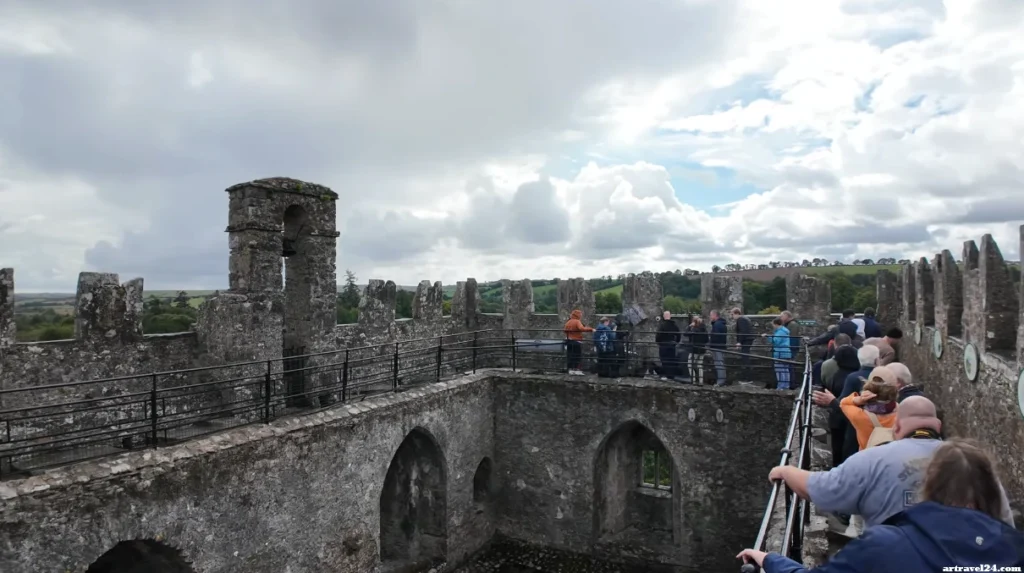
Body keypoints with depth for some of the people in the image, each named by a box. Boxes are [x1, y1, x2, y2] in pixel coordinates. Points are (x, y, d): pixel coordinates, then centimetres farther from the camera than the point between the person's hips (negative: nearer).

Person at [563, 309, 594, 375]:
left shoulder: (568, 322, 9)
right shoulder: (577, 321, -13)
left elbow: (565, 330, 15)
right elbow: (581, 328, -30)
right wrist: (590, 329, -31)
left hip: (569, 340, 7)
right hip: (577, 341, -7)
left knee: (570, 355, 10)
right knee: (578, 356, 0)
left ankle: (571, 369, 13)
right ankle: (577, 370, -2)